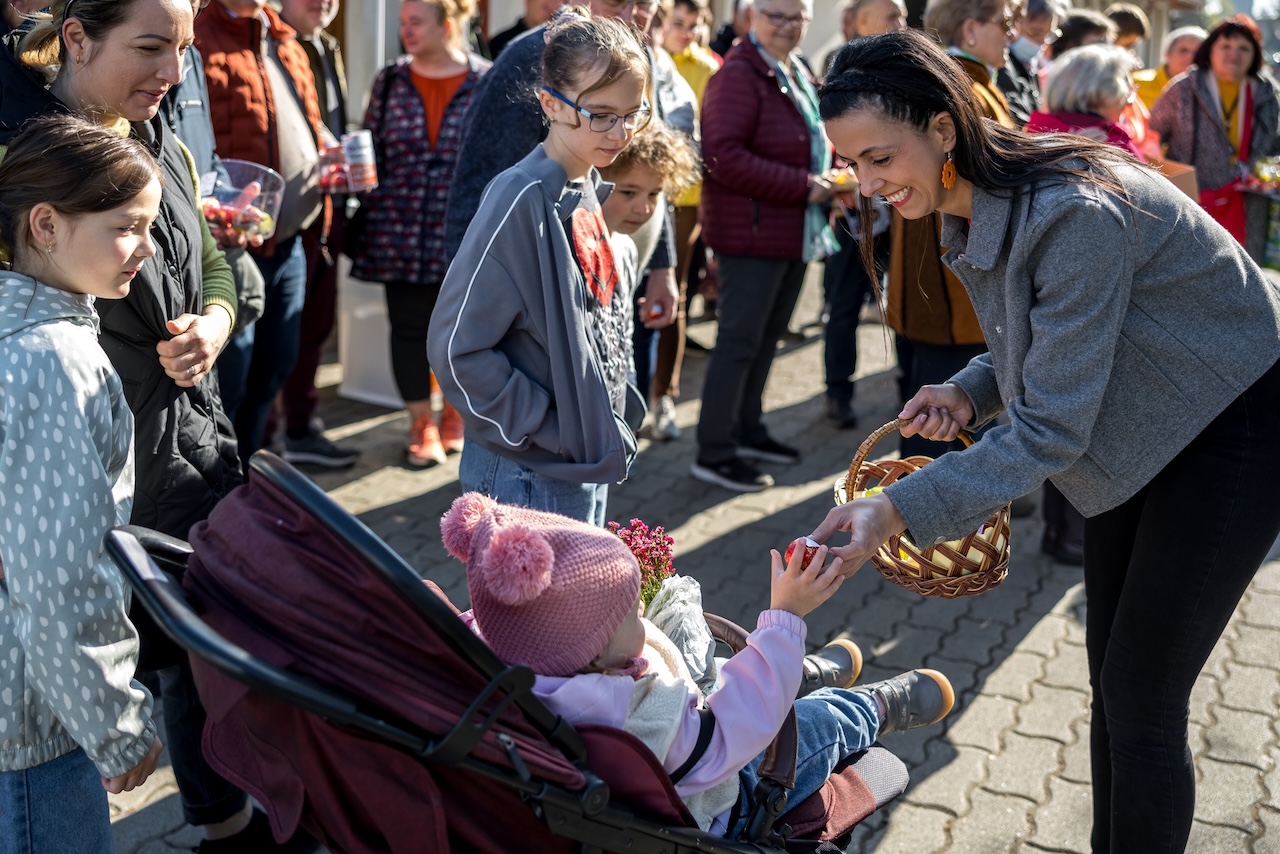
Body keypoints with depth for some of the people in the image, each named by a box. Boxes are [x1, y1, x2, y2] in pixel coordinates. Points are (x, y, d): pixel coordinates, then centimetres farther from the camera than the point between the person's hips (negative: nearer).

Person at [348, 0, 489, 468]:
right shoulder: (390, 81, 4)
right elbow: (371, 151, 10)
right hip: (400, 234, 2)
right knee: (409, 328, 6)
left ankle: (454, 413, 31)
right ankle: (421, 426, 20)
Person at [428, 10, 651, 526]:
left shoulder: (588, 191, 5)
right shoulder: (521, 199, -20)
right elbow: (456, 349, -22)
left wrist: (611, 414, 9)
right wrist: (542, 428, -18)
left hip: (590, 469, 8)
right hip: (532, 477, -8)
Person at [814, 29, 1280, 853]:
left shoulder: (1073, 213, -32)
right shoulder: (975, 210, -4)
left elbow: (1053, 430, -32)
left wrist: (901, 508, -37)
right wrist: (970, 389, -9)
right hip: (1140, 437, 8)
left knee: (1141, 699, -3)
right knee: (1112, 681, 14)